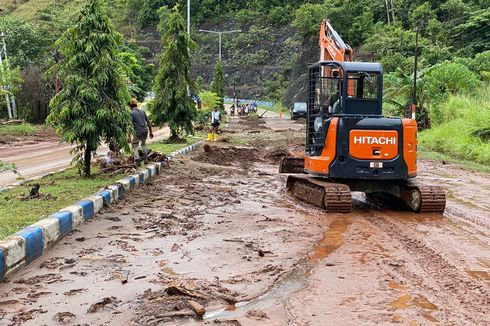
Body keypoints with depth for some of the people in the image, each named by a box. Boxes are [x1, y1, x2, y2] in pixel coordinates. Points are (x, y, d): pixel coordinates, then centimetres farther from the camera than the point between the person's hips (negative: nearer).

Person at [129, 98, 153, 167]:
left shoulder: (131, 113, -6)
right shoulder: (142, 111, 11)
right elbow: (148, 122, 13)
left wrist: (129, 136, -16)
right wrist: (151, 132, 20)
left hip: (137, 132, -5)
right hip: (145, 131, 5)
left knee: (135, 147, 8)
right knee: (143, 144, 29)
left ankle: (137, 161, -2)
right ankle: (145, 159, 24)